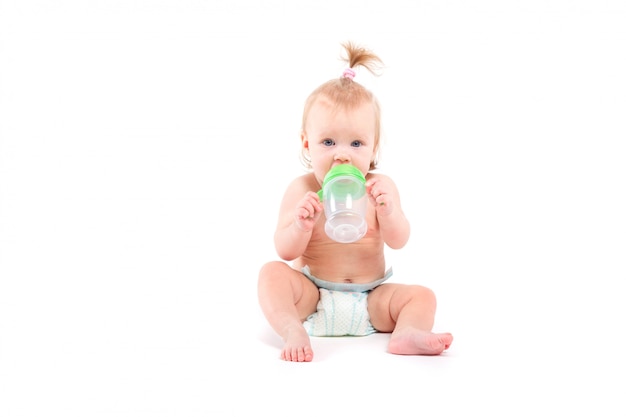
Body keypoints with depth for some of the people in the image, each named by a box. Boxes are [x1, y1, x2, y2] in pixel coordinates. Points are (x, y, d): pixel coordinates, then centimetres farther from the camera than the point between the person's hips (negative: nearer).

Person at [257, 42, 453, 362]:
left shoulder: (380, 188, -1)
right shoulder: (302, 190, -5)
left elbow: (398, 241, -10)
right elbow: (286, 252, -9)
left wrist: (388, 211, -30)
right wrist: (301, 226, -31)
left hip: (370, 301, 2)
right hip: (313, 297, -1)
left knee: (422, 295, -16)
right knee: (272, 273, -24)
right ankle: (293, 332, -40)